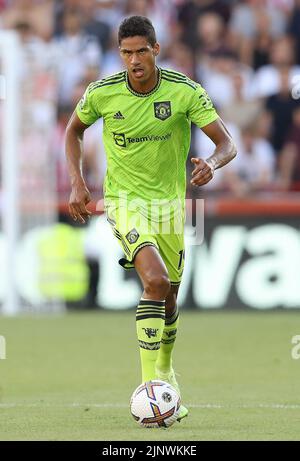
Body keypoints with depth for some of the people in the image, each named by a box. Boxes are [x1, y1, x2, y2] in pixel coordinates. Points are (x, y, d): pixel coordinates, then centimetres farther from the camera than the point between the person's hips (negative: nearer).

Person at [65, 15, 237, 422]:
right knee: (156, 280, -25)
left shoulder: (186, 91, -13)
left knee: (169, 297, 13)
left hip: (170, 201, 3)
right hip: (125, 200, -3)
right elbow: (74, 130, 9)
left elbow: (227, 143, -13)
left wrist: (213, 163, -36)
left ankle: (165, 370, 41)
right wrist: (77, 182, -2)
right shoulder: (102, 93, -12)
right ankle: (149, 384, -24)